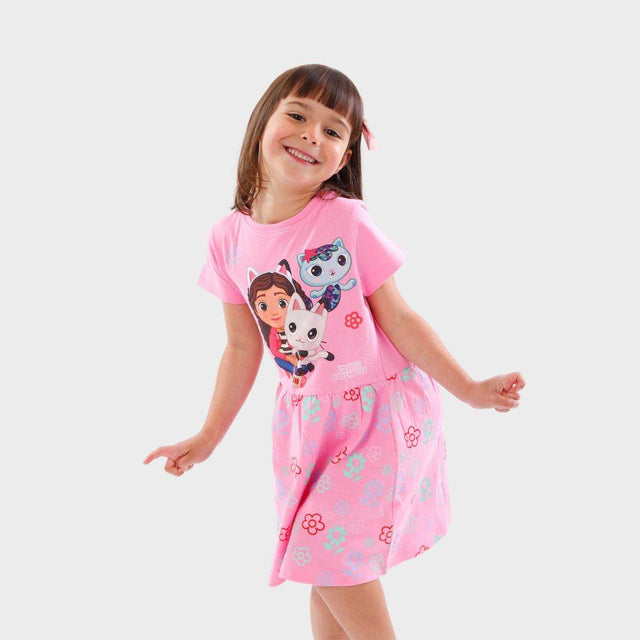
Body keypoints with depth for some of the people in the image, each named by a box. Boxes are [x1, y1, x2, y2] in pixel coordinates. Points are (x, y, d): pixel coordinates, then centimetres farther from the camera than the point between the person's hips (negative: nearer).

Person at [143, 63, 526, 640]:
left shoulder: (347, 220, -15)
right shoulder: (230, 237, -3)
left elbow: (398, 320, -8)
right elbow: (243, 348, 7)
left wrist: (469, 389, -12)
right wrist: (209, 437, 11)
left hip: (380, 408, -4)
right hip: (307, 416, 4)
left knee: (335, 554, -7)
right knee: (323, 563, 11)